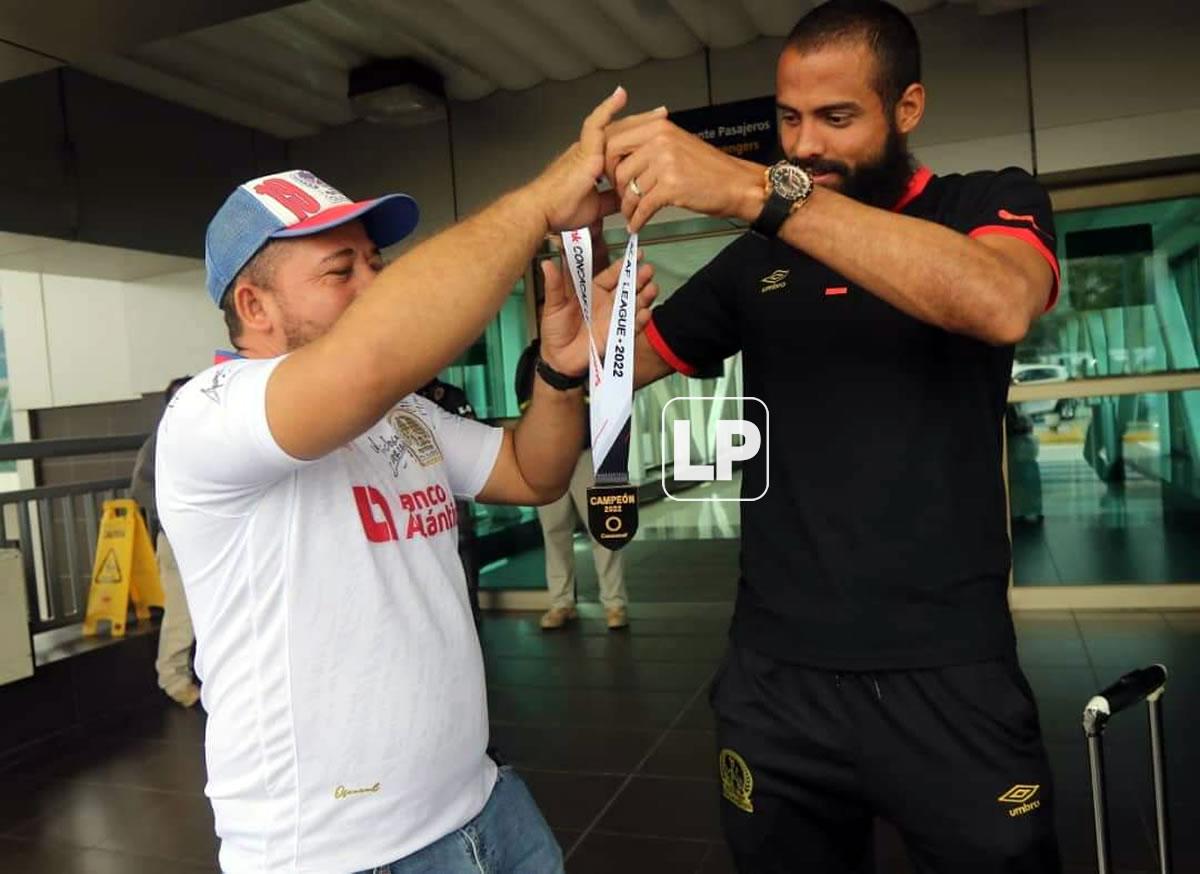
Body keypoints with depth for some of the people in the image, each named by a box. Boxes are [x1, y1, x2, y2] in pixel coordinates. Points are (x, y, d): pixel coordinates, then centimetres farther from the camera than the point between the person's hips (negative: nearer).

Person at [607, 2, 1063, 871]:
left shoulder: (993, 204, 0)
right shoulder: (757, 257, 10)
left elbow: (997, 303, -24)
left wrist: (756, 188, -32)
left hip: (948, 673, -2)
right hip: (775, 675, 3)